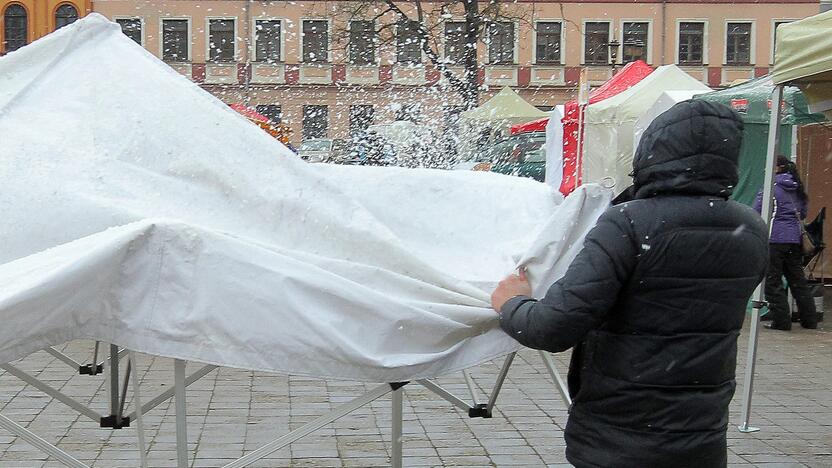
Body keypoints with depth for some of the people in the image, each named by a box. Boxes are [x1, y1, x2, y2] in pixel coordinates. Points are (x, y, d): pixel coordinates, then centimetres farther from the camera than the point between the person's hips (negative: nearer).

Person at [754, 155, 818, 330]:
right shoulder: (797, 188, 12)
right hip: (795, 238, 7)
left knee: (773, 280, 0)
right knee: (797, 279, 14)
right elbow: (803, 214, 20)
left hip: (775, 238, -7)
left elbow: (757, 211, -9)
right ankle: (809, 319, 18)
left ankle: (781, 321, -1)